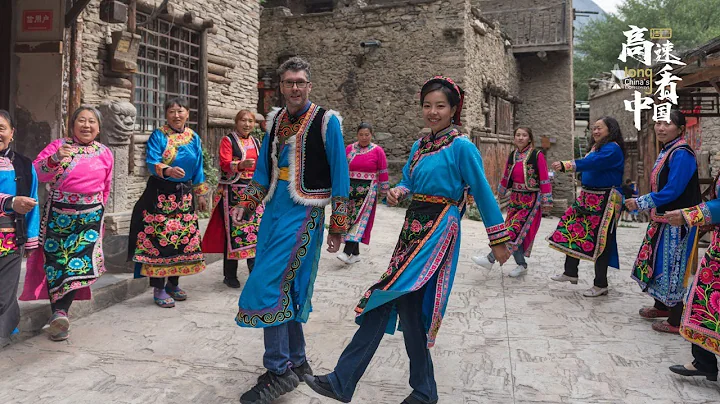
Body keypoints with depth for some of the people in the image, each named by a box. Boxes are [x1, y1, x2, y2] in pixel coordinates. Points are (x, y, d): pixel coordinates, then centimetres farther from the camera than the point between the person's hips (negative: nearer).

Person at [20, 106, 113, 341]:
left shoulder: (105, 153, 9)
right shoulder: (58, 146, 2)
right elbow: (37, 174, -8)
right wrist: (55, 158, -24)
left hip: (90, 217, 1)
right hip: (58, 214, -1)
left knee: (79, 263, -8)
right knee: (56, 261, 2)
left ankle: (59, 313, -2)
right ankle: (60, 314, 10)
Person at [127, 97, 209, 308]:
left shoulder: (193, 138, 11)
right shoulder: (158, 136, -4)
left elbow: (198, 168, 16)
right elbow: (152, 162, -16)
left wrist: (200, 194, 15)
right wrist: (168, 170, -37)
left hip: (184, 194, 5)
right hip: (160, 193, -5)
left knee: (183, 238, 7)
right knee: (160, 238, -8)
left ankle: (173, 284, 22)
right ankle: (158, 289, 1)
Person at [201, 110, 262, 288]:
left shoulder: (255, 142, 17)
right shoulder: (228, 141, -1)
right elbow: (225, 163, -15)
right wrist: (241, 165, -32)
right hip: (233, 191, -5)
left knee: (256, 228, 0)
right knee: (234, 229, -6)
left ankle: (255, 269, 10)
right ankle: (230, 275, 3)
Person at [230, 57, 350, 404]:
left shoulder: (326, 121, -5)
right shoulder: (275, 122, 13)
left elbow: (340, 175, -6)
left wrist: (337, 226, -7)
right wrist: (245, 205, 9)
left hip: (303, 214, -6)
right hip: (273, 212, 7)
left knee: (269, 287, -13)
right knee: (285, 290, 11)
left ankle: (278, 370, 1)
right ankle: (296, 362, 26)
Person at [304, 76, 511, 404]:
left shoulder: (461, 146, -7)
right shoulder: (419, 146, 13)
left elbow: (483, 193, -5)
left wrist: (498, 240, -3)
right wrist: (398, 192, -5)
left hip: (438, 229, -7)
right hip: (414, 227, 7)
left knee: (390, 297, -10)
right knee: (404, 302, 4)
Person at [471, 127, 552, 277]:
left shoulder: (537, 155, -9)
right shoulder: (512, 156, 7)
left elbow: (544, 180, -9)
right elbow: (506, 176, 21)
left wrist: (546, 202, -10)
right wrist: (501, 192, 30)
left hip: (531, 200, -6)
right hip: (515, 198, 6)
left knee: (514, 230, -13)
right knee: (515, 232, 4)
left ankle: (490, 259, -12)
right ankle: (521, 265, 16)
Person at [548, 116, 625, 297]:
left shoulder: (612, 148, -14)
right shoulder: (597, 147, 15)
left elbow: (591, 163, -29)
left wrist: (565, 165, -38)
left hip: (604, 201, -9)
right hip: (588, 197, 9)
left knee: (600, 241, -3)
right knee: (573, 230, 9)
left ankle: (601, 284, 9)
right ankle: (570, 272, 21)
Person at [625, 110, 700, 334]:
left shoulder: (681, 154, -18)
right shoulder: (667, 151, 11)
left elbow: (672, 191, -23)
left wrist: (640, 203, -16)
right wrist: (641, 203, 7)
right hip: (662, 220, 10)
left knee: (672, 268, -1)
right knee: (657, 262, 19)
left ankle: (676, 321, 11)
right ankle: (661, 306, 37)